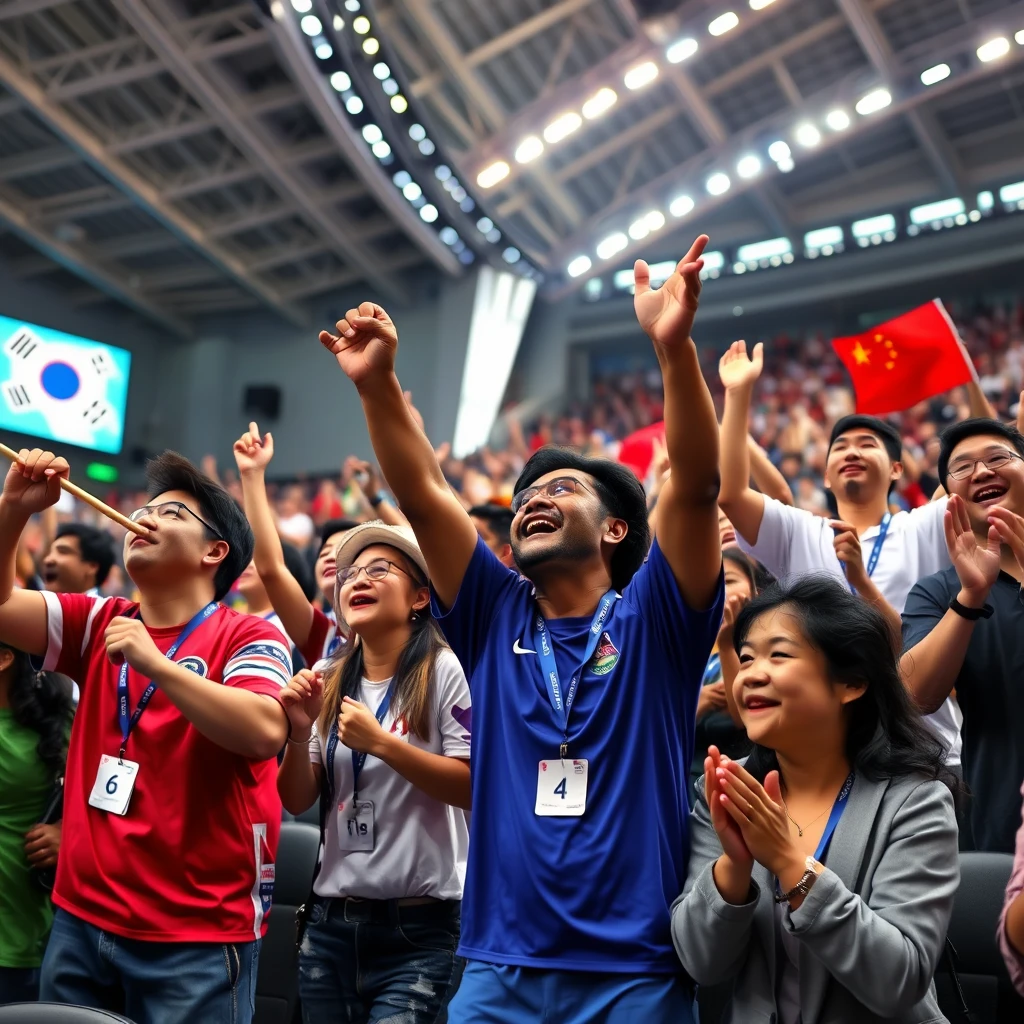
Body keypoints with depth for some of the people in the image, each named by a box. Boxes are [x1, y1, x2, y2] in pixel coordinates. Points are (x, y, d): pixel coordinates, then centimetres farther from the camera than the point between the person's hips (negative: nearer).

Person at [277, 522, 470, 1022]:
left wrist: (380, 743, -20)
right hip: (331, 920, 5)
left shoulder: (444, 671, -8)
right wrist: (300, 733, -10)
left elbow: (474, 787, -14)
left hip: (419, 925, -5)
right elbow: (297, 802, 8)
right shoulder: (328, 681, 8)